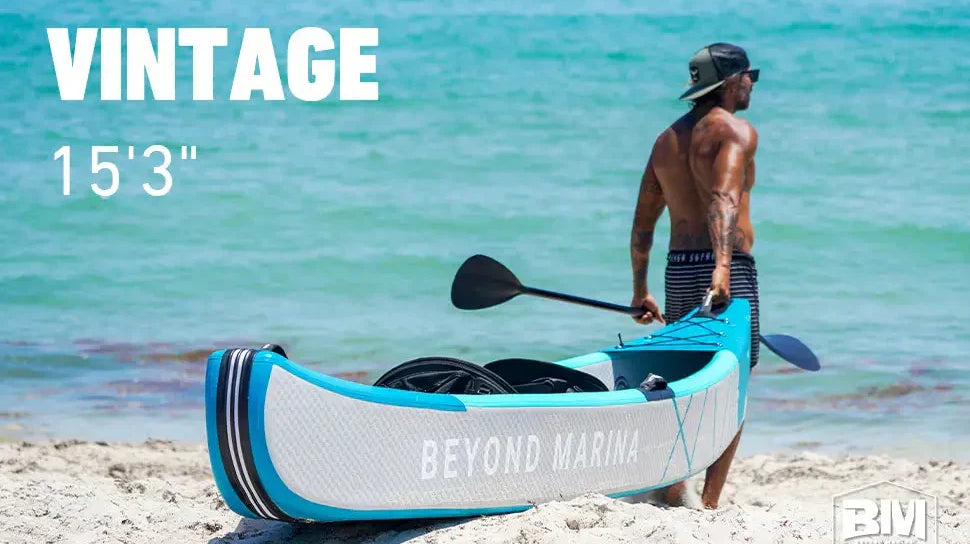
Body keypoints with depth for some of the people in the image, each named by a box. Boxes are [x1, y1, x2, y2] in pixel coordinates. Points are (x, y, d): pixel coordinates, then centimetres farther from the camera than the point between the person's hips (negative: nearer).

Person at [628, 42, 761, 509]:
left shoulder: (667, 139, 17)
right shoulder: (736, 130, -6)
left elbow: (642, 224, 17)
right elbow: (723, 199, -24)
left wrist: (640, 292, 22)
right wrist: (722, 265, -36)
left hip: (677, 270, 7)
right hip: (727, 269, -7)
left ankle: (671, 492, 8)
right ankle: (709, 505, -7)